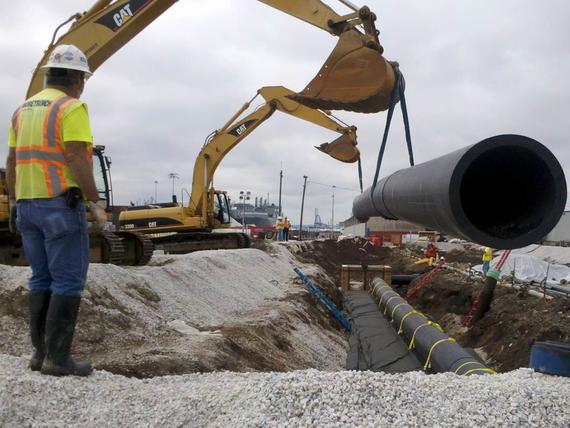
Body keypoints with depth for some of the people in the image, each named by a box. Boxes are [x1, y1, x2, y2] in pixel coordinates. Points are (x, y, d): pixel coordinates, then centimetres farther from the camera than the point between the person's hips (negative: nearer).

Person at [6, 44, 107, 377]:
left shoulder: (24, 109, 15)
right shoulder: (71, 107, -9)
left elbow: (12, 162, 15)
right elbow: (77, 158, -18)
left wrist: (15, 204, 19)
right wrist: (96, 203, -14)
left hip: (28, 205, 8)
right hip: (61, 204, -8)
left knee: (43, 279, 14)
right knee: (68, 282, -3)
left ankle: (41, 352, 17)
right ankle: (58, 358, -1)